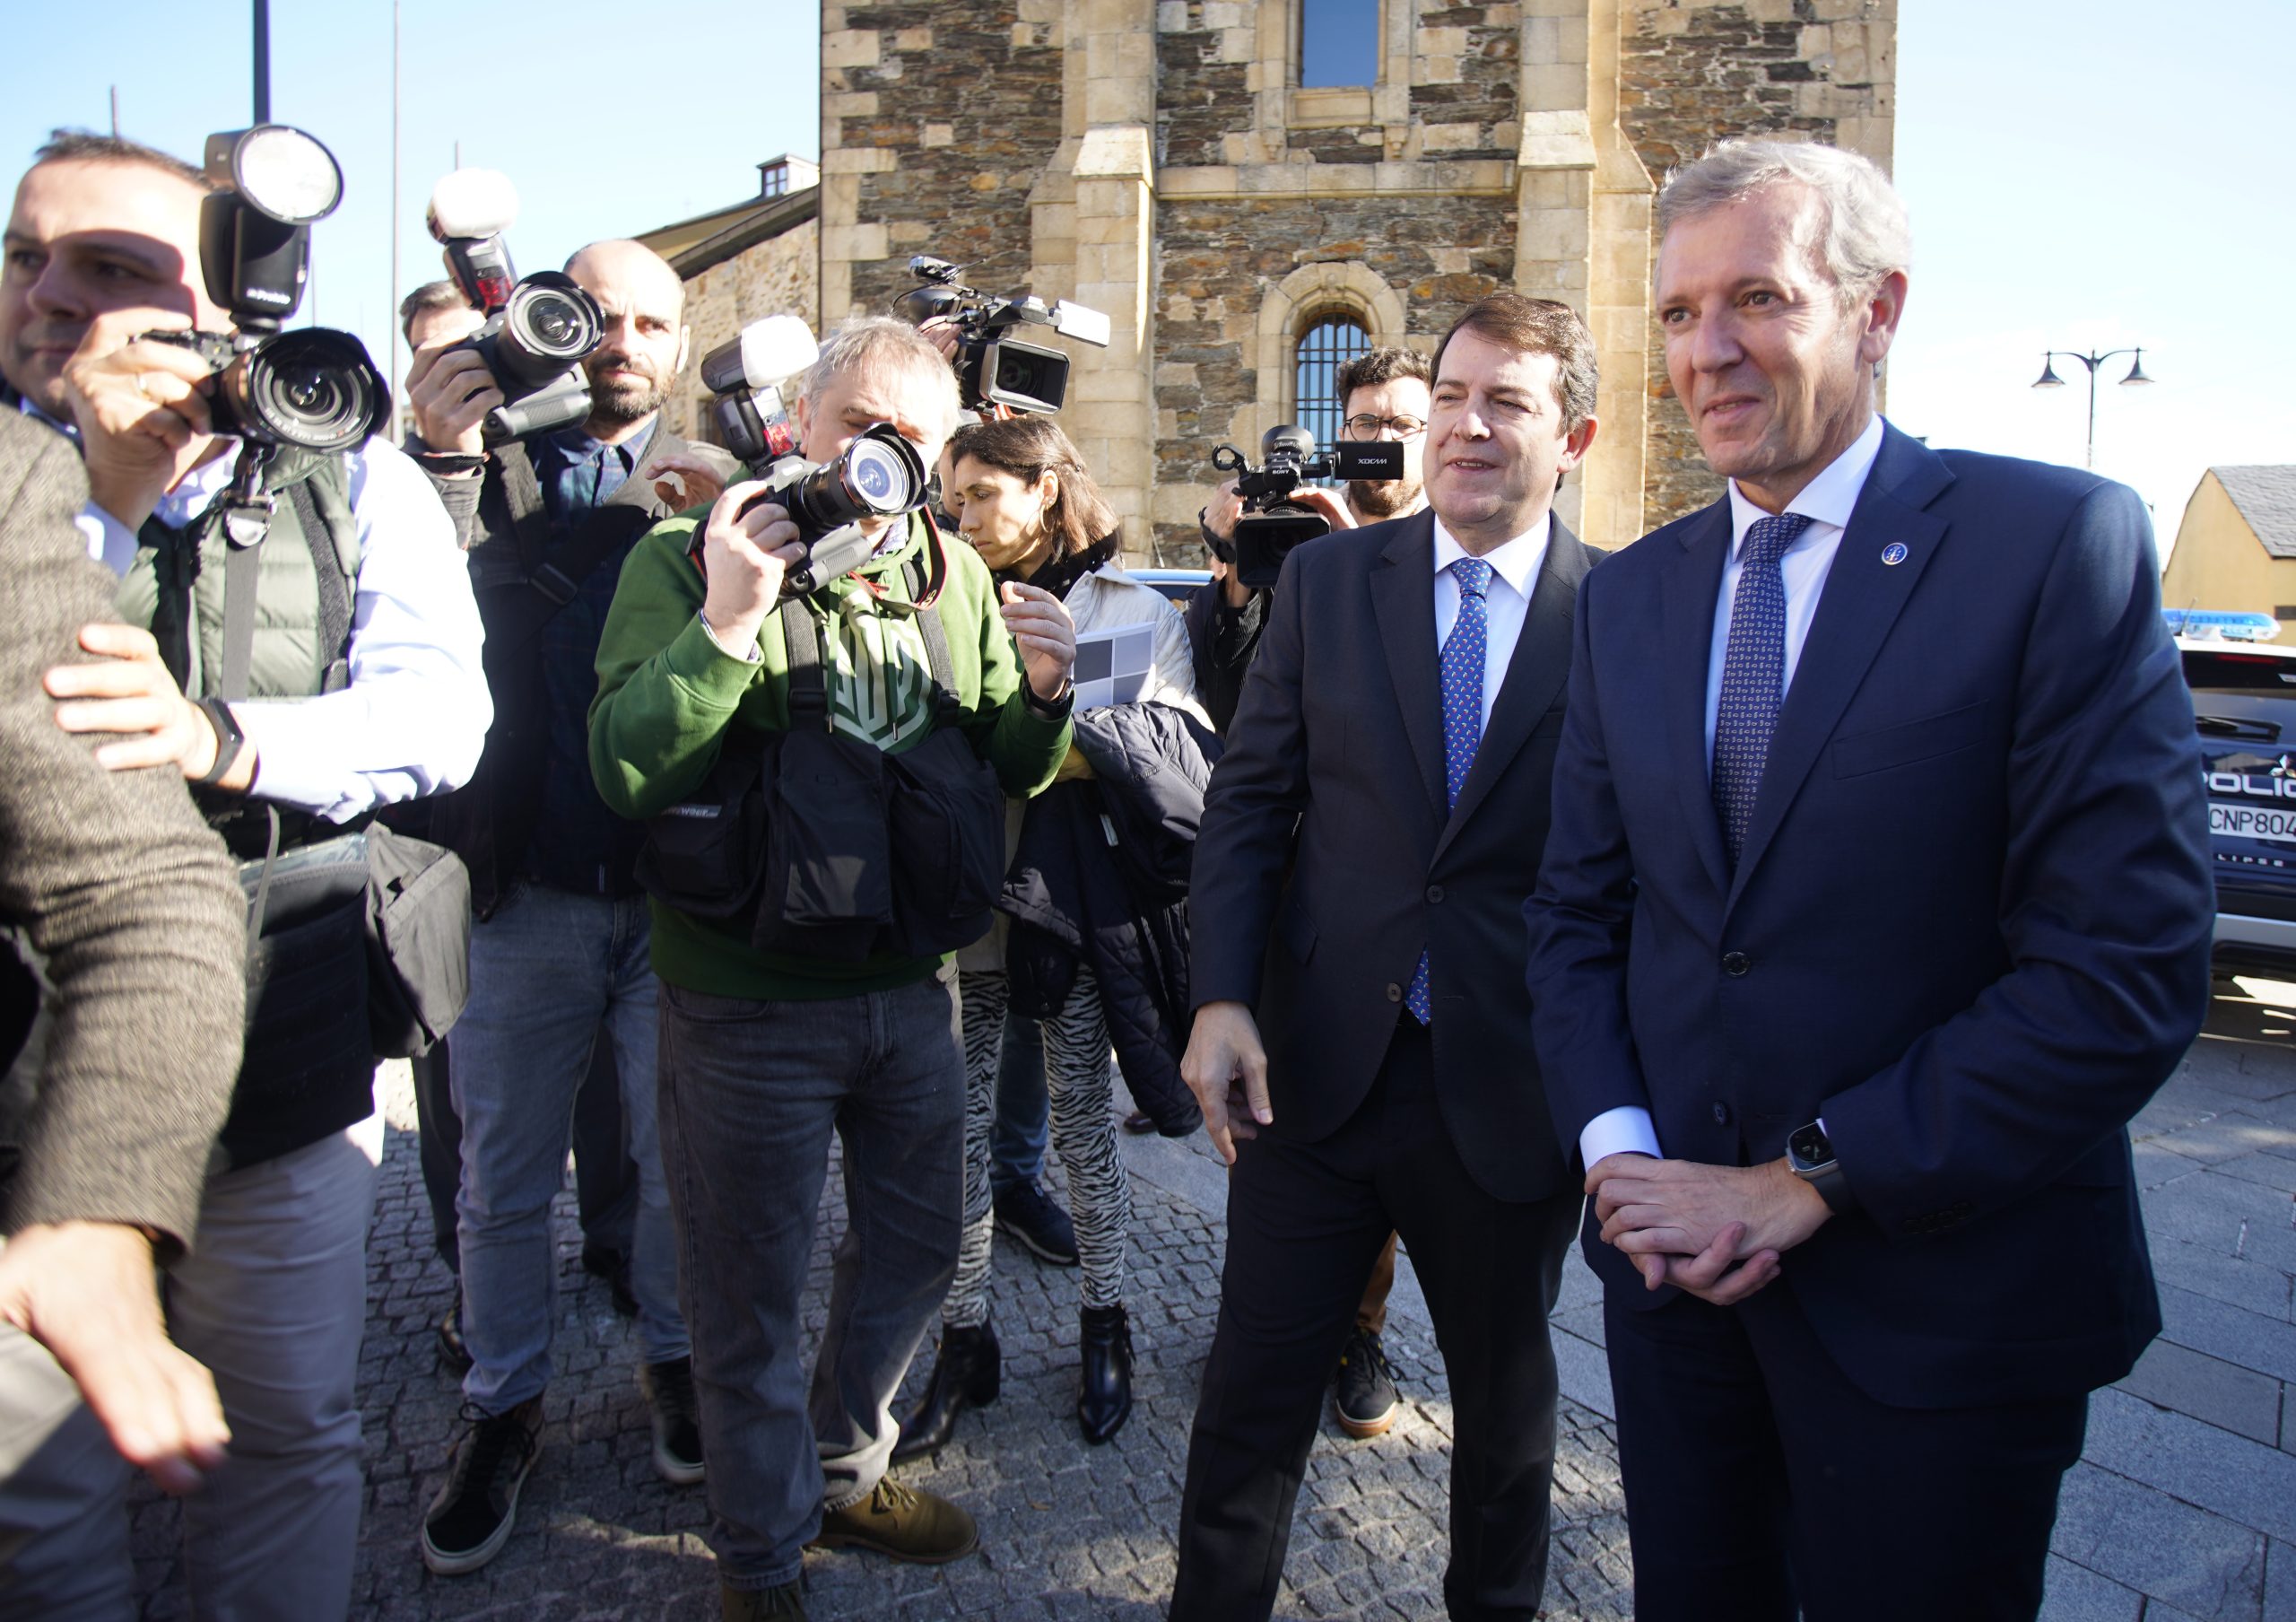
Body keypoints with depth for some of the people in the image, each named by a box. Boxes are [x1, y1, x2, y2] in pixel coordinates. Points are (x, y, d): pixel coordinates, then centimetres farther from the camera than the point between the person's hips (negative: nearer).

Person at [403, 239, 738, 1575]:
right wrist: (444, 460, -22)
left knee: (681, 1163, 13)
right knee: (504, 1178, 12)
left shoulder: (716, 474, 7)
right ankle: (504, 1409, 30)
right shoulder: (490, 464, 5)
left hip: (679, 889, 0)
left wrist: (721, 494, -24)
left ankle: (676, 1357, 35)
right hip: (529, 894, 0)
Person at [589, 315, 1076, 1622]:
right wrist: (728, 623, -28)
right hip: (753, 1004, -5)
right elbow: (629, 771, -18)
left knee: (918, 1245, 21)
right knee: (752, 1293, 11)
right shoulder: (690, 559, -7)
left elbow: (1012, 774, 9)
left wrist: (1042, 693, -11)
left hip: (915, 986, 5)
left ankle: (844, 1471, 47)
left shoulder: (957, 574, 6)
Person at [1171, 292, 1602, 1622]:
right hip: (1312, 1067, 1)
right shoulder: (1328, 580, 2)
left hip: (1510, 1095, -1)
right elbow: (1249, 802, 1)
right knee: (1258, 1382, 12)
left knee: (1506, 1391, 20)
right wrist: (1223, 999, -8)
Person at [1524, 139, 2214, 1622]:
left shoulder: (2062, 542, -11)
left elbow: (2130, 962, -17)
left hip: (1942, 1292, -4)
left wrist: (1806, 1182, -17)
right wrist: (1617, 1152, -8)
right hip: (1677, 1261, 5)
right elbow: (1578, 913, 8)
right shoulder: (1628, 596, 6)